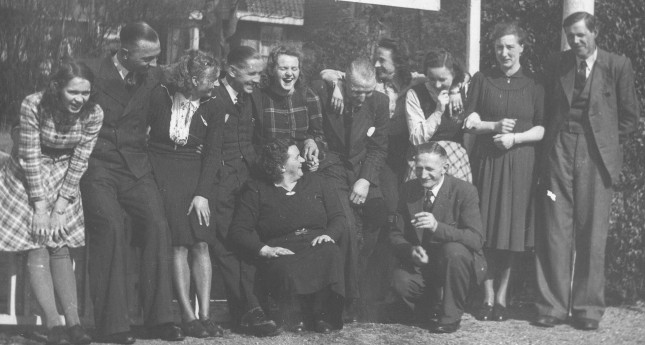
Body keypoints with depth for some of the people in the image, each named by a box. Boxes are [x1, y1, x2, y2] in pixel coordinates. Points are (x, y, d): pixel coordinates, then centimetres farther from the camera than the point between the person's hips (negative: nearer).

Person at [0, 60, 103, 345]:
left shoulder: (93, 114, -17)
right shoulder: (33, 106, -26)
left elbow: (79, 162, -12)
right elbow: (30, 158, -20)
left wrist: (60, 208, -13)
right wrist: (39, 207, -18)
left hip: (63, 181, 3)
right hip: (27, 177, -2)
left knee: (60, 248, -1)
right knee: (37, 247, -9)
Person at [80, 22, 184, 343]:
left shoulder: (152, 77, 6)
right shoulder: (92, 72, -8)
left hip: (135, 165, 4)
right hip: (97, 163, -4)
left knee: (157, 224, -15)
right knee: (111, 226, -23)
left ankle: (158, 317, -7)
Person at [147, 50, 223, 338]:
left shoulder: (209, 106, 2)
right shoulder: (159, 96, -7)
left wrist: (203, 193, -6)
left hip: (193, 172, 3)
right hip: (161, 171, -3)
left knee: (200, 243, -6)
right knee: (178, 244, -10)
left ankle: (205, 315, -3)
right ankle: (188, 317, -8)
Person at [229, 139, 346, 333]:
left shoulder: (314, 182, 22)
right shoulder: (256, 191, 9)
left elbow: (338, 217, 17)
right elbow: (238, 230, 0)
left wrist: (329, 235, -6)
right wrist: (264, 250, -15)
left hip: (316, 246, 3)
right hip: (281, 254, -3)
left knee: (329, 254, -34)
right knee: (288, 271, -39)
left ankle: (324, 316, -27)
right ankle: (294, 318, -18)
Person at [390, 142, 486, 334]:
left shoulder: (464, 191, -14)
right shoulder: (408, 190, -1)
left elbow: (476, 239, -24)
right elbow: (396, 235, 2)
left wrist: (438, 227, -39)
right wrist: (411, 250, -23)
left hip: (459, 260, -3)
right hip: (421, 263, 3)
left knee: (454, 250, -37)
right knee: (400, 281, -29)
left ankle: (451, 316, -16)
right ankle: (428, 311, 8)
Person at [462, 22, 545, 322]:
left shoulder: (533, 85, 5)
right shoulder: (482, 80, 7)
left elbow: (543, 129, 1)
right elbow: (469, 121, 3)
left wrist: (515, 138, -14)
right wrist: (494, 126, -14)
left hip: (520, 162, 0)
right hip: (487, 160, 0)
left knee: (512, 230, 1)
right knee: (485, 231, -3)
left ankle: (502, 297, 10)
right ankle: (488, 297, 3)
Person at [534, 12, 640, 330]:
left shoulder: (617, 66, 2)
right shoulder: (557, 65, 10)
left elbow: (629, 116, 6)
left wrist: (604, 141, 4)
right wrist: (553, 141, 7)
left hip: (595, 156, -2)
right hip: (559, 152, 2)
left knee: (592, 234, 1)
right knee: (556, 231, -1)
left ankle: (588, 308, 8)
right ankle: (553, 305, 3)